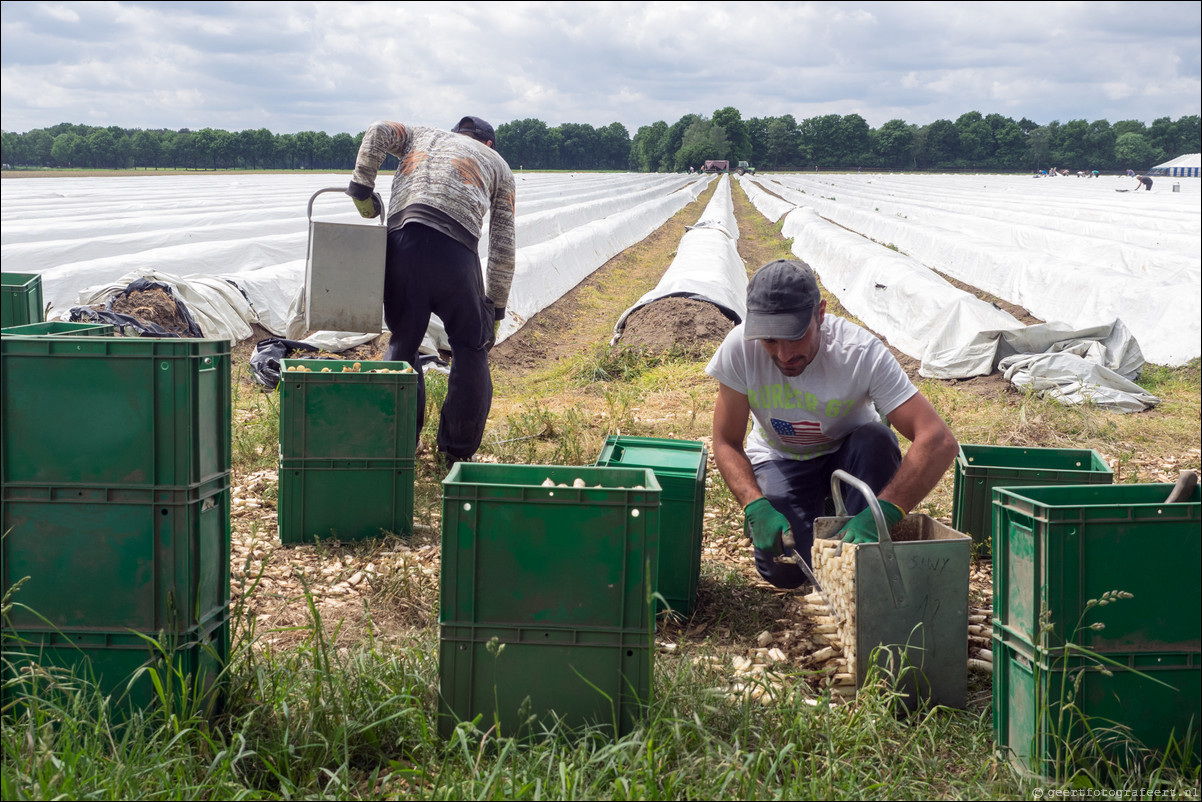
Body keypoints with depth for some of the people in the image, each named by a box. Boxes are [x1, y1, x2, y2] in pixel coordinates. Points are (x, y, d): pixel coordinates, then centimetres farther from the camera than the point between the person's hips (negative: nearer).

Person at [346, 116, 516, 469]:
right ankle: (458, 453, 13)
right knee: (470, 348, 13)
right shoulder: (496, 162, 28)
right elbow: (503, 245, 22)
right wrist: (496, 308, 24)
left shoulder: (421, 135, 32)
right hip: (453, 251, -2)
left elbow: (379, 132, 8)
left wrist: (362, 187, 13)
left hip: (401, 242, 2)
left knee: (402, 343, 17)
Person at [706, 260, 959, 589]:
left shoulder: (861, 352, -32)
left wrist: (881, 514, -51)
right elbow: (727, 444, -15)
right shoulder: (740, 348, -26)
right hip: (779, 459, 1)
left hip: (848, 452, -1)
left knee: (877, 441, -35)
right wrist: (757, 508, -34)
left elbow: (940, 441, -39)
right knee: (784, 570, -21)